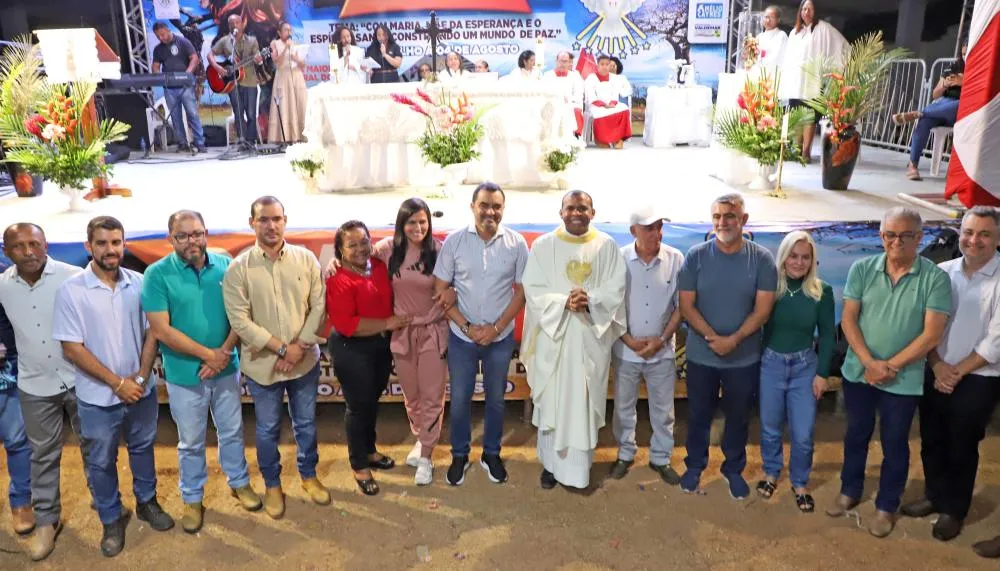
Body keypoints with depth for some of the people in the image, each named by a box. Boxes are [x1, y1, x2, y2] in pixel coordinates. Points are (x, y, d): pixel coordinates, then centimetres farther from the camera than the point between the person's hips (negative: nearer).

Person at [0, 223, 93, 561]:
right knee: (43, 455, 14)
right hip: (35, 386, 3)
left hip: (80, 380, -2)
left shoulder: (73, 277, -17)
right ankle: (46, 520, 28)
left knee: (93, 446, 14)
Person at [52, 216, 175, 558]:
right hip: (99, 396, -2)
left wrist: (141, 376, -9)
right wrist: (117, 383, -15)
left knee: (142, 447, 20)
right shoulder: (71, 291, -13)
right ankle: (112, 520, 32)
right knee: (101, 461, 13)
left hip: (141, 389, 3)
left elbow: (151, 332, 2)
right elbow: (72, 349, -13)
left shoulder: (138, 283, -5)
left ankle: (147, 502, 41)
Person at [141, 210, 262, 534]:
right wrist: (208, 354, -18)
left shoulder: (226, 265, -5)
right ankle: (192, 499, 34)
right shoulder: (157, 274, -13)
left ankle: (239, 482, 41)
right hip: (184, 374, -2)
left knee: (232, 431, 19)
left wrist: (224, 352, -17)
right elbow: (160, 329, -17)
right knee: (191, 442, 14)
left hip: (226, 368, 2)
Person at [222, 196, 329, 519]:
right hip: (262, 363, -2)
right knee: (268, 429, 14)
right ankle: (272, 485, 34)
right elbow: (240, 321, -14)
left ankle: (308, 475, 39)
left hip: (305, 360, 2)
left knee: (306, 423, 17)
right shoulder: (238, 269, -10)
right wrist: (281, 348, -17)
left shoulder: (306, 259, -4)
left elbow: (318, 306, -4)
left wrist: (299, 346, -14)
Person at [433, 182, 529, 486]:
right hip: (461, 337, 0)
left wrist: (496, 328, -12)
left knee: (495, 398, 16)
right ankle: (459, 455, 33)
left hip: (501, 337, 1)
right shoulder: (454, 241, -9)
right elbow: (440, 291, -5)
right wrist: (467, 326, -12)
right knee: (459, 399, 12)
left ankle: (491, 453, 36)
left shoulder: (516, 243, -8)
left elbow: (522, 292, -3)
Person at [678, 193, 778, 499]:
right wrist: (714, 338, -19)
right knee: (699, 414, 16)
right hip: (701, 355, 0)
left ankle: (734, 469, 37)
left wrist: (733, 340, -20)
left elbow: (763, 309, -10)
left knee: (738, 416, 17)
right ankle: (695, 465, 36)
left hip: (745, 357, 0)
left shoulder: (761, 259, -8)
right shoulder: (695, 256, -8)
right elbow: (686, 306, -9)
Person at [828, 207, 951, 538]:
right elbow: (848, 320, -5)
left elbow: (931, 335, -14)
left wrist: (890, 367, -15)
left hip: (904, 380, -2)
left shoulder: (935, 278, -12)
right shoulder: (862, 269, -5)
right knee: (856, 435, 18)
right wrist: (870, 363, -16)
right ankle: (850, 491, 38)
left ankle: (886, 506, 30)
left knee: (894, 444, 12)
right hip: (858, 371, 2)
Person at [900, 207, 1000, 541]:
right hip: (934, 374, 4)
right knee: (932, 441, 15)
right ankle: (935, 497, 36)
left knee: (962, 448, 10)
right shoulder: (942, 272, 0)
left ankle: (953, 510, 29)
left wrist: (957, 372, -11)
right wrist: (937, 366, -9)